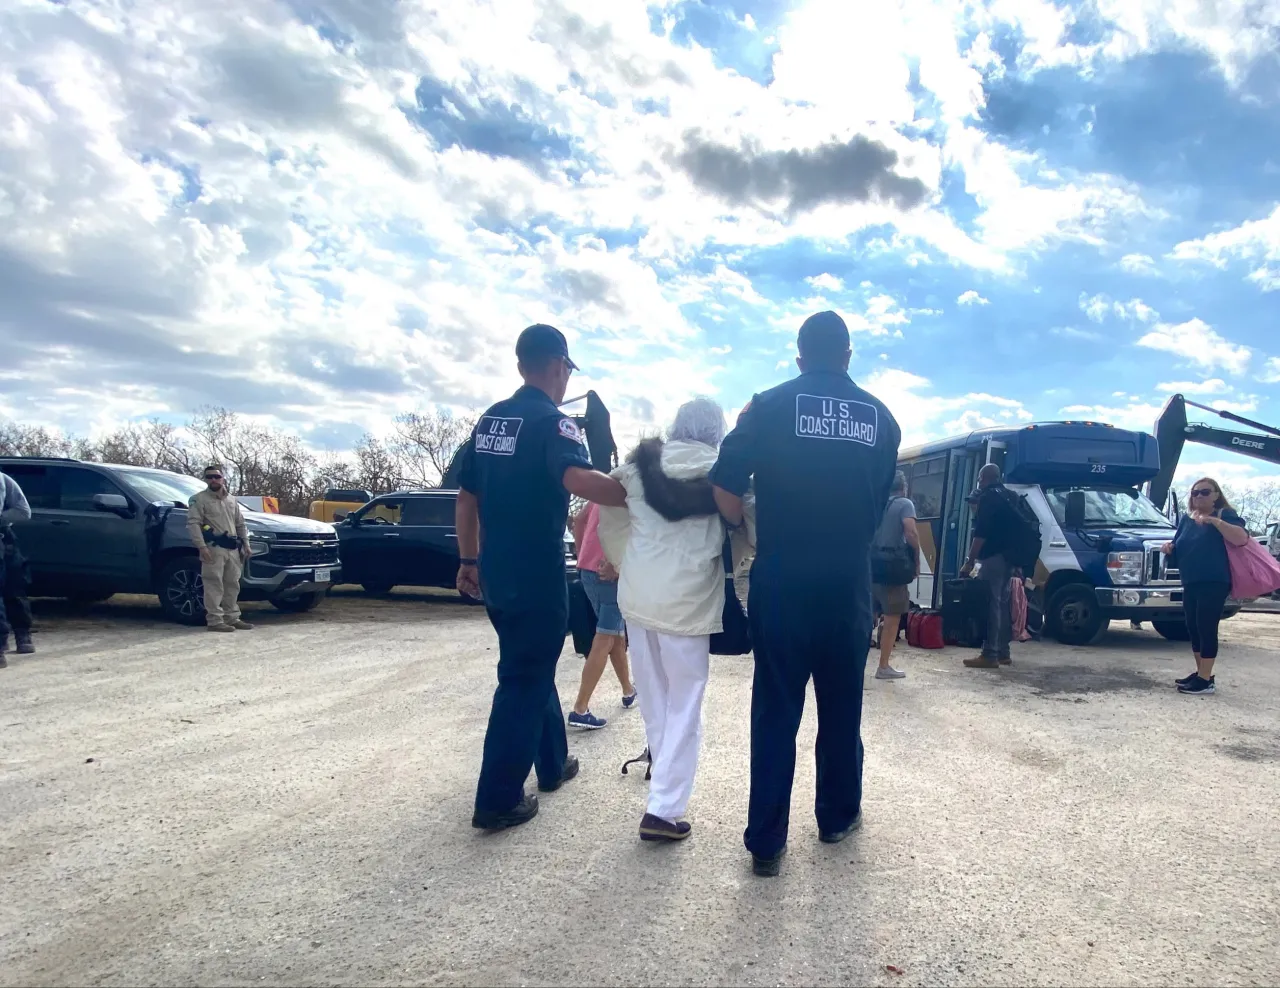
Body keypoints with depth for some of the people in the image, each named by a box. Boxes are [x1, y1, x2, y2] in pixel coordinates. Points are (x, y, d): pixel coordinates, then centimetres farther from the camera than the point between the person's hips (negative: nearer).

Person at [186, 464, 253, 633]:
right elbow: (193, 524, -11)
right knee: (214, 586, -8)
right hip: (214, 548, -6)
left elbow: (240, 524, 24)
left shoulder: (232, 500, 19)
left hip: (233, 549, 7)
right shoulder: (199, 499, -1)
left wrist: (245, 544, 15)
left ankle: (232, 618, 18)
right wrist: (202, 546, -21)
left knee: (232, 585, 10)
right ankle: (214, 621, -6)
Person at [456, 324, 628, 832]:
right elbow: (578, 479, -32)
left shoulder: (489, 419, 9)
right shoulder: (553, 421, -14)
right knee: (524, 681, 2)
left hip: (496, 573, 8)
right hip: (537, 576, -8)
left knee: (532, 668, 22)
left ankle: (553, 764, 36)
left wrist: (469, 560, 18)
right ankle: (497, 801, 7)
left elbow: (466, 495, 12)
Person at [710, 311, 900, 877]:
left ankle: (765, 842, 11)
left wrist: (746, 532, 6)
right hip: (848, 583, 2)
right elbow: (880, 500, 11)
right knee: (842, 706, 17)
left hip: (781, 581, -2)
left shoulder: (770, 406, -4)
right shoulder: (881, 418, 6)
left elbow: (725, 482, -12)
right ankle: (838, 816, 33)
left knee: (775, 711, 5)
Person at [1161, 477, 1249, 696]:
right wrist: (1169, 548, 2)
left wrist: (1215, 521, -28)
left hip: (1214, 583, -7)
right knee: (1193, 628, 11)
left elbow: (1241, 538, -21)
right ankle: (1200, 673, 21)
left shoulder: (1225, 515, -3)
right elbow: (1179, 549, 24)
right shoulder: (1185, 519, 16)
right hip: (1190, 583, 7)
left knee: (1206, 628, -9)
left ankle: (1206, 679, -6)